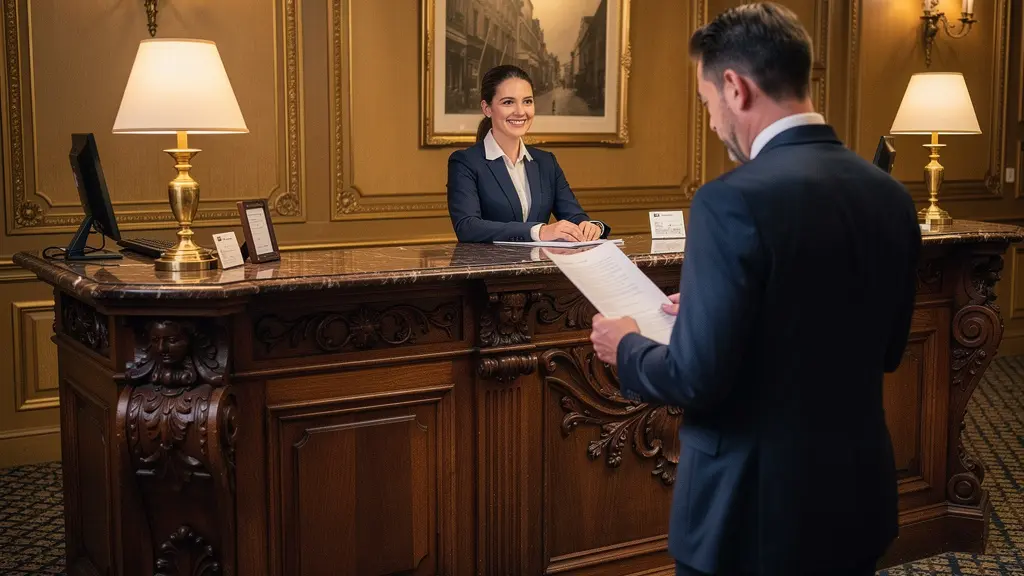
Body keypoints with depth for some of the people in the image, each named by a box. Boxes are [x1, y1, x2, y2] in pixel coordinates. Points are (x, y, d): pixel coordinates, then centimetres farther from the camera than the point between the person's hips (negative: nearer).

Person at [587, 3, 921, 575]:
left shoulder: (735, 200, -21)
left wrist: (628, 347, -1)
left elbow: (697, 378, -22)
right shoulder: (892, 196, 1)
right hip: (860, 498, 7)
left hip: (754, 508, -6)